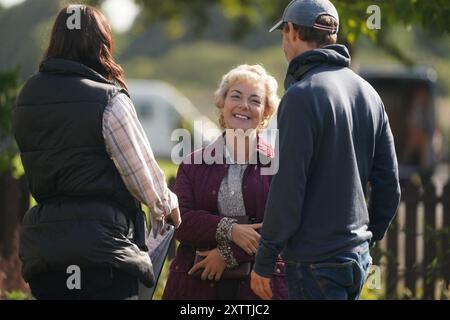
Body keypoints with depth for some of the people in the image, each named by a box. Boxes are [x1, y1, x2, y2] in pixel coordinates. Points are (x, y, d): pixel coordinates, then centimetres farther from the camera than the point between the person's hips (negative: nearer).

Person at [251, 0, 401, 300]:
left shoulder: (302, 96, -14)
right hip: (358, 258, 8)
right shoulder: (367, 92, 11)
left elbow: (287, 188, -16)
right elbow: (389, 182, 14)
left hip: (316, 262, -8)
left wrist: (264, 261, -11)